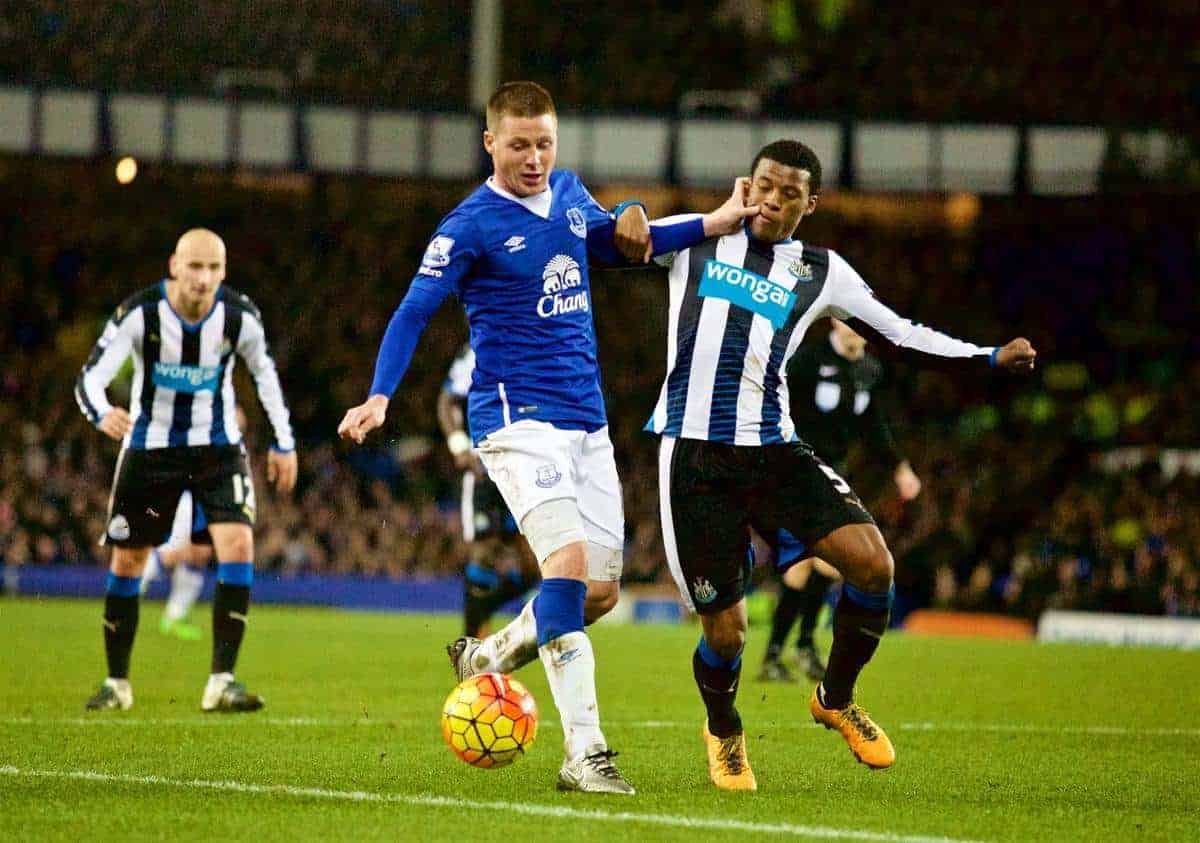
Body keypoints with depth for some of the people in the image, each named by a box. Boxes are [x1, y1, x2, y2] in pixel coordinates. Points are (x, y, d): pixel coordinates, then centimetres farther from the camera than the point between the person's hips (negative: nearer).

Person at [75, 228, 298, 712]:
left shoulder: (240, 316, -13)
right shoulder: (140, 313, -21)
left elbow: (264, 372, 7)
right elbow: (91, 377, -25)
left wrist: (284, 442, 9)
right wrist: (102, 414, -48)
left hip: (217, 446, 1)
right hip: (149, 447, -1)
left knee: (238, 544, -19)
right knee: (127, 561, 5)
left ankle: (221, 681, -16)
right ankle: (117, 682, 23)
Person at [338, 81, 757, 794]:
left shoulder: (569, 193, 10)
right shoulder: (472, 225, -10)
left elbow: (609, 243, 29)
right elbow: (414, 312, -12)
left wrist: (711, 226, 18)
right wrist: (380, 397, -26)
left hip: (588, 421, 7)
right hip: (519, 418, -7)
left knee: (601, 589, 6)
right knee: (569, 561, -23)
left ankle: (488, 659, 32)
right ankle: (584, 752, -24)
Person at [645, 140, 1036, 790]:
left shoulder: (819, 273, 11)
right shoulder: (695, 239, 9)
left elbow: (902, 332, 15)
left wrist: (990, 358, 7)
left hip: (772, 450, 2)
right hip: (693, 456, -2)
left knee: (871, 561, -18)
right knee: (724, 628, -5)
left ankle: (836, 699, 9)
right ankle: (723, 732, 30)